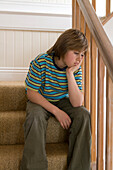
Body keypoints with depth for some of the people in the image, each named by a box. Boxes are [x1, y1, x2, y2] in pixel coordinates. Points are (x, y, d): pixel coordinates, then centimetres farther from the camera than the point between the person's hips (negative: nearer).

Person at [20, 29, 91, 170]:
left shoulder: (76, 69, -15)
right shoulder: (41, 62, -24)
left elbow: (77, 103, -23)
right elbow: (31, 93, -19)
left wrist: (70, 74, -31)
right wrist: (56, 111, -27)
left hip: (62, 101, 3)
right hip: (39, 100, -2)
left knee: (83, 114, -24)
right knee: (35, 117, -36)